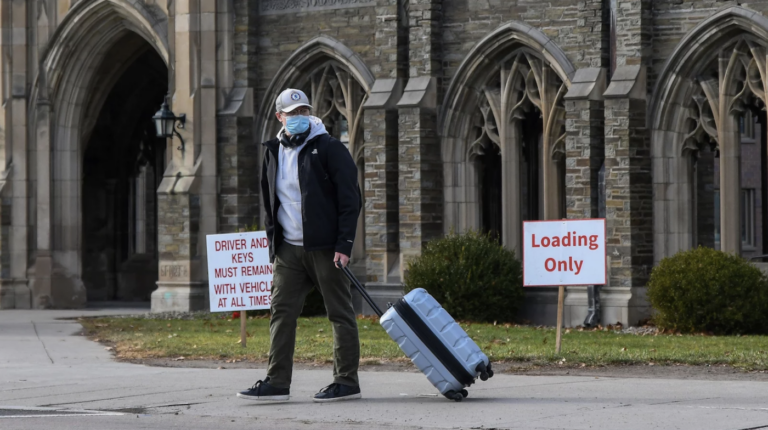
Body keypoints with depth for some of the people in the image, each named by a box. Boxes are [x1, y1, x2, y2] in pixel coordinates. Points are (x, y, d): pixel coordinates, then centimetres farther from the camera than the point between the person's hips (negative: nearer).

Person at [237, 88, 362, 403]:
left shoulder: (329, 148, -4)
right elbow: (269, 203, 22)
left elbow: (351, 200, -7)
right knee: (281, 312, 1)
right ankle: (277, 382, 3)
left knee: (340, 313, -1)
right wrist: (274, 245, 15)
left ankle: (347, 382, 4)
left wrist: (344, 245, -14)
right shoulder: (273, 152, 14)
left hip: (325, 247, -6)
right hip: (288, 250, 6)